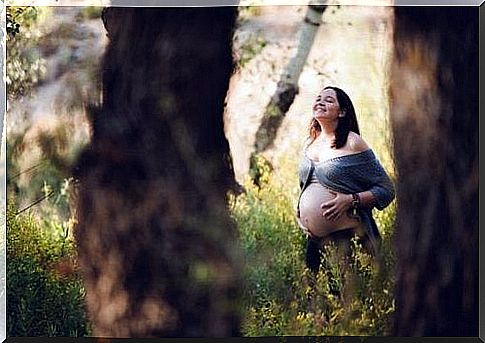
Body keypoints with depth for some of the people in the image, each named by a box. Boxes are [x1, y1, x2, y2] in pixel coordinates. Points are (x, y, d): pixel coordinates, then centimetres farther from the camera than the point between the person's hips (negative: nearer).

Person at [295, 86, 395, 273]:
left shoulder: (353, 143, -6)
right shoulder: (310, 143, 12)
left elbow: (386, 189, -7)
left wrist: (350, 200, -18)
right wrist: (299, 212, 11)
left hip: (348, 238, -6)